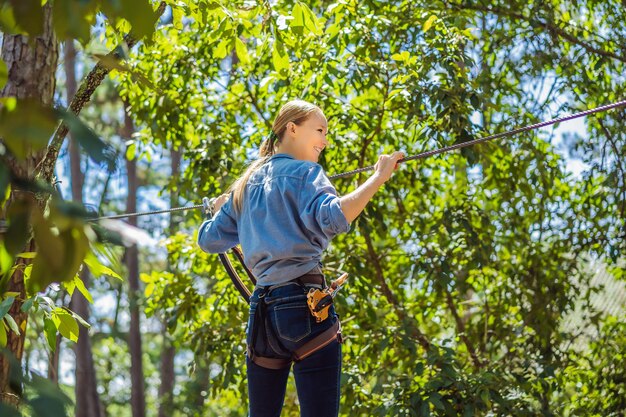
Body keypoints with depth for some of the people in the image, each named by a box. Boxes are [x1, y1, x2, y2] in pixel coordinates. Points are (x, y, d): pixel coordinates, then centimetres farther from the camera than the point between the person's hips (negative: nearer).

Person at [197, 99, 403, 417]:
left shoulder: (247, 184, 19)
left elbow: (208, 239, 24)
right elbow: (333, 218, -21)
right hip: (305, 305, -7)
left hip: (261, 309, 7)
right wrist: (379, 177, -17)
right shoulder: (304, 172, -2)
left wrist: (220, 210, 44)